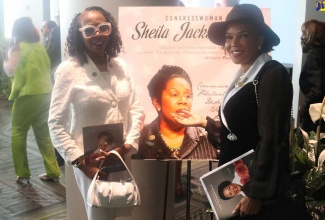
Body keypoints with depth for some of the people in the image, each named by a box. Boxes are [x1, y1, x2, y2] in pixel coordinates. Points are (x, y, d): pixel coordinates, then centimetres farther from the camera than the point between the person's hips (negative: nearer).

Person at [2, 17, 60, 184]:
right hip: (46, 94, 6)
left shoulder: (17, 47, -4)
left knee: (18, 133, 8)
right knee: (44, 134, 15)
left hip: (28, 95, -6)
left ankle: (23, 174, 8)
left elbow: (10, 71, -8)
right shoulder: (40, 46, 12)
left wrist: (5, 63, 10)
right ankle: (53, 172, 14)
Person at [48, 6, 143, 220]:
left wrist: (130, 144, -7)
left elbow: (136, 108, 6)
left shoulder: (120, 65, 2)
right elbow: (56, 123, -11)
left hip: (122, 157, 5)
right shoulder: (68, 70, -12)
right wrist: (79, 161, -16)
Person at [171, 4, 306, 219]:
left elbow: (272, 141, -21)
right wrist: (204, 122, 11)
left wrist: (256, 194, -21)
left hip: (260, 189, -8)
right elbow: (236, 133, 9)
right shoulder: (242, 77, 9)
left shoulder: (272, 75, -17)